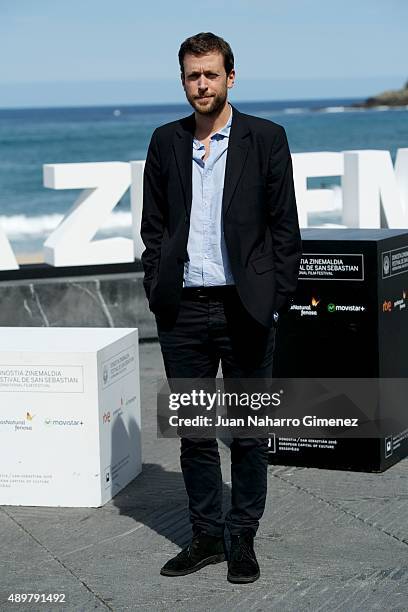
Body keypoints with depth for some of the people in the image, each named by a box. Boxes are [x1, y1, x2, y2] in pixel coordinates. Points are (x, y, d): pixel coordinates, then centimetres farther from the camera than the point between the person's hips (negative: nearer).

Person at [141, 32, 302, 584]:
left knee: (249, 432, 6)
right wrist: (156, 290, 2)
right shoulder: (166, 142, 8)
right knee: (193, 432, 10)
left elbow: (285, 226, -1)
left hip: (244, 309, -3)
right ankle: (206, 537, 22)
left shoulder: (266, 139, -1)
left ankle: (243, 540, 19)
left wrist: (275, 299, -6)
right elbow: (153, 225, 11)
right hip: (183, 310, 3)